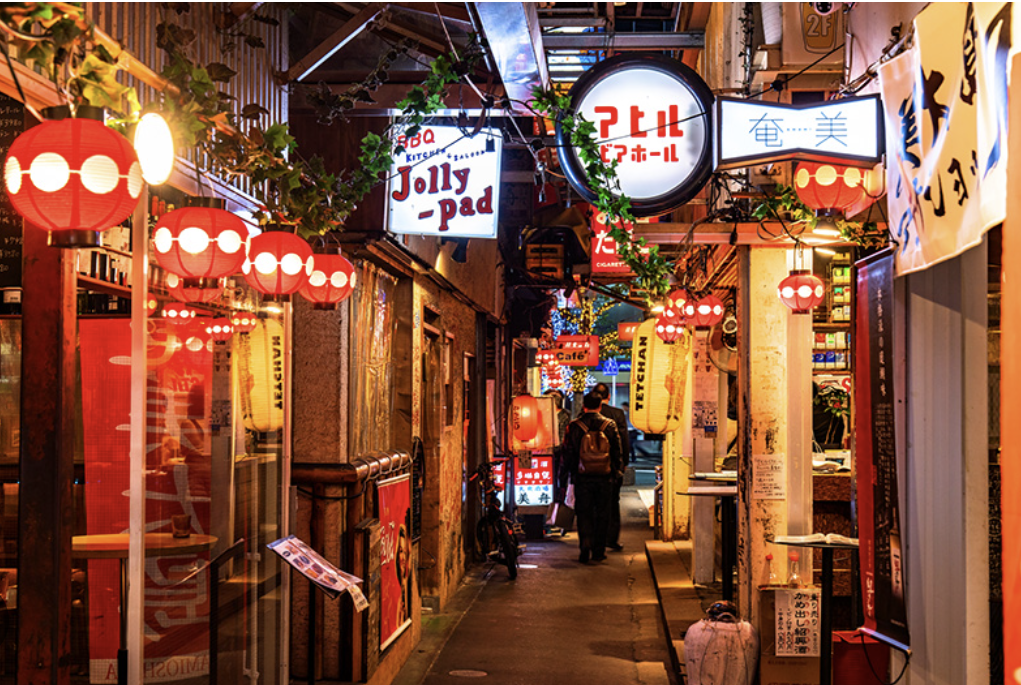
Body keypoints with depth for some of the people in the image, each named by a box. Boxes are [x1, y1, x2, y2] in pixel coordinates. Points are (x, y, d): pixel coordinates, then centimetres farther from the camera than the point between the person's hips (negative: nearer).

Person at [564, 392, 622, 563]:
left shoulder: (574, 426, -4)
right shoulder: (610, 425, -2)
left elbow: (568, 452, 1)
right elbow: (617, 451, 3)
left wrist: (571, 472, 15)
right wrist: (615, 471, 15)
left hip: (582, 478, -1)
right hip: (605, 478, 1)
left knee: (584, 514, 7)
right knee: (602, 515, 10)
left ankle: (585, 550, -5)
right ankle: (598, 551, 12)